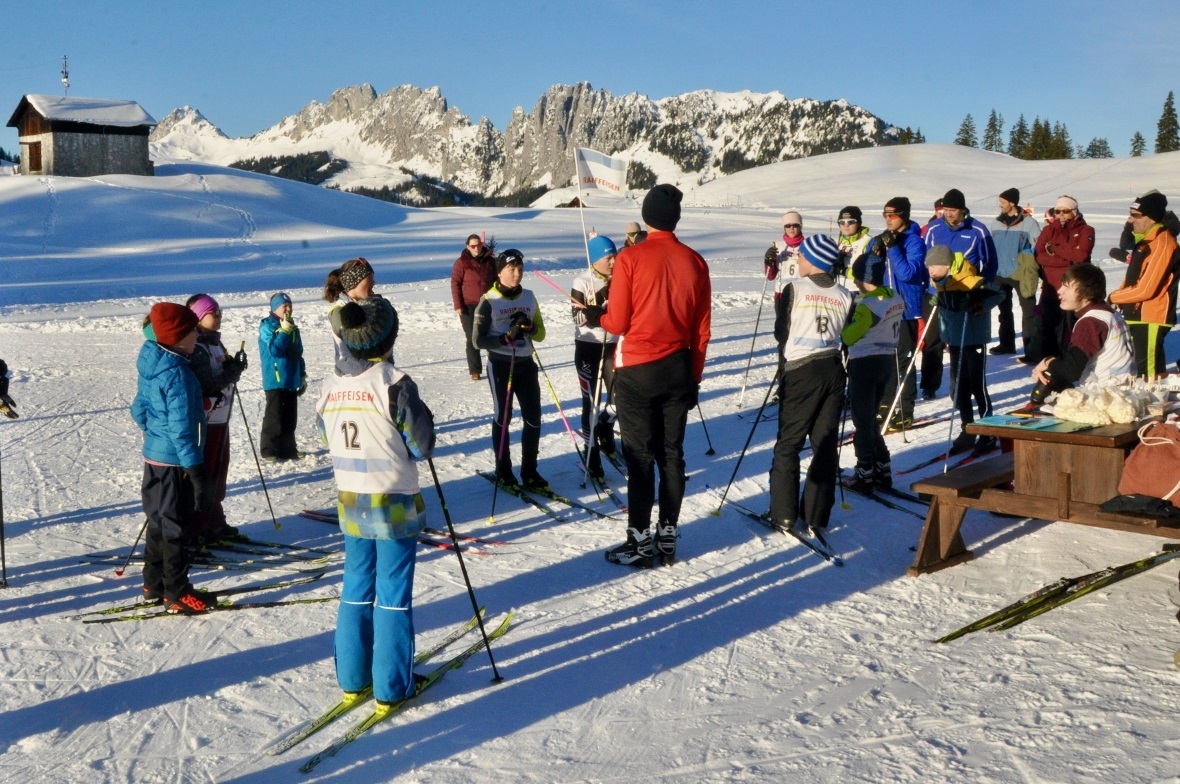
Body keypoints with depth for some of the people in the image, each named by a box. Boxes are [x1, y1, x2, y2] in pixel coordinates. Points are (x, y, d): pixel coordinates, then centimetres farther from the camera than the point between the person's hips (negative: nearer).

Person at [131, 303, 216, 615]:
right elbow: (181, 428, -23)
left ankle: (154, 585, 29)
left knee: (159, 522, 18)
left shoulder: (151, 365, 6)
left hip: (154, 456, 9)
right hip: (175, 461, -9)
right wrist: (196, 470, -20)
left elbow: (138, 409, 15)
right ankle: (177, 594, 10)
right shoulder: (177, 373, -22)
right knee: (174, 527, 1)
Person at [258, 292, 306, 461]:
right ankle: (269, 450, 4)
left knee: (290, 417, 11)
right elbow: (274, 350, -21)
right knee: (274, 417, -4)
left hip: (291, 381, 7)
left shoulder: (293, 328, 13)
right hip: (275, 380, -7)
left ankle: (288, 449, 20)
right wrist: (284, 331, -21)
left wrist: (302, 376, 18)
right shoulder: (267, 327, -9)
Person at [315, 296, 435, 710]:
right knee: (393, 595, 4)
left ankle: (353, 678, 25)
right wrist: (424, 419, 5)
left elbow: (326, 438, 10)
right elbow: (421, 446, -14)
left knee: (356, 589, 16)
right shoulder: (394, 383, -17)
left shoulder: (331, 387, 0)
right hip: (395, 505, -5)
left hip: (350, 505, 5)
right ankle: (392, 686, 12)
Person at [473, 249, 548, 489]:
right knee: (502, 418, 7)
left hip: (526, 364, 4)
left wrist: (529, 327, -12)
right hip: (500, 366, -4)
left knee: (533, 418, 3)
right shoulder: (489, 301, -9)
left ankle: (529, 471, 15)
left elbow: (540, 334, 9)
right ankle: (503, 470, 20)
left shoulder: (529, 297, 5)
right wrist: (506, 337, -23)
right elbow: (478, 340, -10)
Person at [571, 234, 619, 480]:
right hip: (588, 346, -4)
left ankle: (605, 427, 31)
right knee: (592, 400, 0)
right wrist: (599, 301, -27)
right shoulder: (582, 282, -10)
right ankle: (592, 452, 12)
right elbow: (579, 318, -17)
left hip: (613, 345, 4)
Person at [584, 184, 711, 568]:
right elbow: (702, 330, 4)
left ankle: (640, 541, 6)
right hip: (678, 370, 4)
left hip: (637, 371, -4)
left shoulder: (630, 258, -11)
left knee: (640, 456, 2)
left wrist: (596, 316, 13)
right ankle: (667, 538, 18)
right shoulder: (695, 262, 1)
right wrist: (694, 376, 15)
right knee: (672, 454, 11)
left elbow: (618, 323, -9)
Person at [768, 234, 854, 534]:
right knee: (826, 445, 9)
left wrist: (778, 306, 17)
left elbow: (781, 333, -1)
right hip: (834, 370, 4)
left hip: (802, 371, -4)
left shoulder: (795, 288, -5)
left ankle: (783, 515, 4)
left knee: (788, 444, 4)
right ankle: (817, 517, 12)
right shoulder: (845, 296, 6)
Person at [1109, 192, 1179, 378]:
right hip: (1137, 316, 10)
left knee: (1149, 371, -9)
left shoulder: (1162, 244, -17)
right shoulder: (1145, 240, 14)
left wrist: (1114, 297, -8)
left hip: (1151, 319, -10)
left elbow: (1145, 289, -22)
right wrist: (1119, 297, 1)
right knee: (1141, 366, 18)